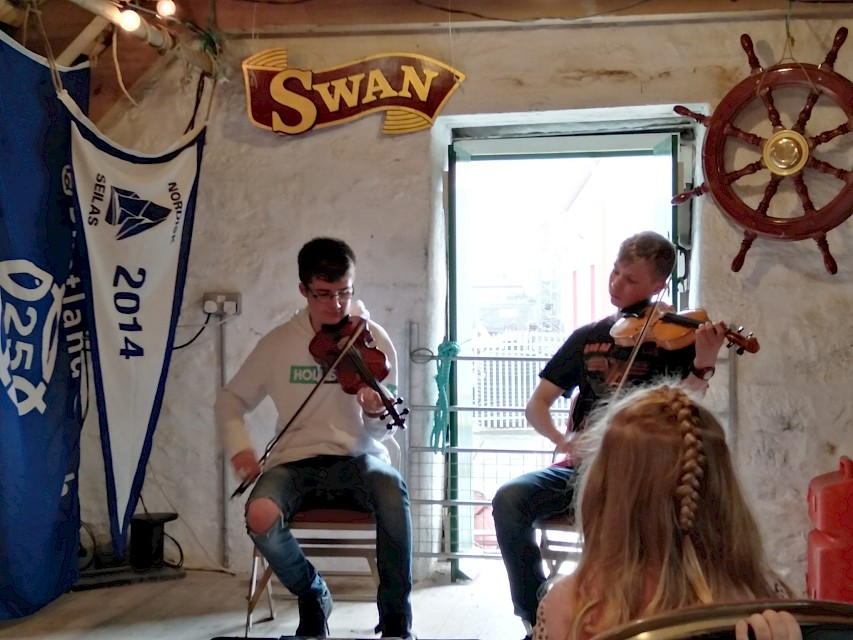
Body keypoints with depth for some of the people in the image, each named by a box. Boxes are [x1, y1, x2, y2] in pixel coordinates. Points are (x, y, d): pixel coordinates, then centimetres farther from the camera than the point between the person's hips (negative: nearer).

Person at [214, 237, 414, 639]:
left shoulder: (373, 339, -2)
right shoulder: (279, 342, 2)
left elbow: (383, 431, -3)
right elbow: (231, 399, 12)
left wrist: (377, 414, -28)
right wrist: (238, 446, -7)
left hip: (357, 458, -1)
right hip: (296, 461, 1)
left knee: (392, 490, -37)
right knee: (260, 515, -32)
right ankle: (312, 595, 2)